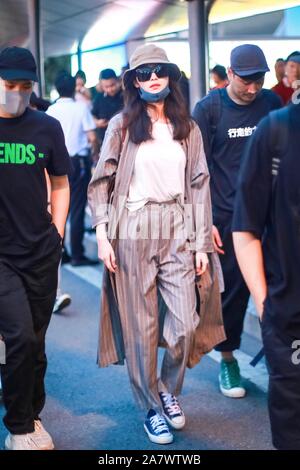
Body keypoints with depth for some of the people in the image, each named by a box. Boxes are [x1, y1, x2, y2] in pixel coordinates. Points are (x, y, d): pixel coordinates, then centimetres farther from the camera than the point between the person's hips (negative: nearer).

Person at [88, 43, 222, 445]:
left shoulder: (187, 128, 9)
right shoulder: (122, 125, 1)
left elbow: (199, 185, 9)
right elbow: (101, 182, 0)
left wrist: (202, 242, 4)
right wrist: (102, 234, -9)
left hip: (177, 232, 2)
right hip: (132, 232, -2)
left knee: (185, 323, -1)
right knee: (141, 327, 4)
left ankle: (169, 390, 27)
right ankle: (151, 408, 21)